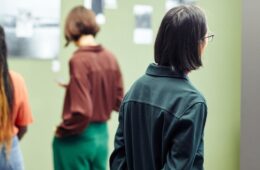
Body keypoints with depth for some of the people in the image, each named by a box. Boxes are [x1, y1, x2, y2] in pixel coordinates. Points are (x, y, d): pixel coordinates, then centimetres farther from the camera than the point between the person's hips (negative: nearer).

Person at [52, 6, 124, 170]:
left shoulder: (79, 60, -18)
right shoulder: (110, 57, 1)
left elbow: (81, 111, -22)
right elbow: (119, 102, 10)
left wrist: (61, 131, -5)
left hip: (78, 138, -6)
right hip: (102, 135, 6)